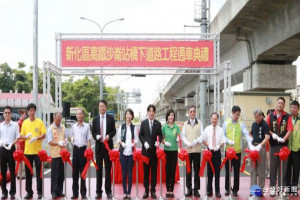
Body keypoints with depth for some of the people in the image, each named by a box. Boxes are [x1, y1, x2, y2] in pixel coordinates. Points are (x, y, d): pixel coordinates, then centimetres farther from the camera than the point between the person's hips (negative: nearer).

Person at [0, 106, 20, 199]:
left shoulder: (15, 125, 2)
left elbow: (17, 138, 1)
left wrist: (11, 144, -17)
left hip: (11, 148, -2)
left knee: (12, 171, 1)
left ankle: (12, 192, 7)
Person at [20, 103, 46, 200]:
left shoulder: (39, 122, 1)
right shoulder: (25, 122, 8)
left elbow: (43, 134, -2)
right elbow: (21, 135, 10)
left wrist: (37, 138, -20)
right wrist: (26, 137, -11)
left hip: (38, 150, -2)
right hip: (27, 151, 3)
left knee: (39, 172, 1)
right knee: (28, 172, 6)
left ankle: (40, 192, 8)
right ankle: (29, 192, 15)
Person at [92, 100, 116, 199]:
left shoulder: (111, 118, 3)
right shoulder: (95, 119, 8)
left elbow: (114, 131, 2)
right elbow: (93, 132, 8)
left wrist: (109, 136, -17)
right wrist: (97, 136, -13)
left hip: (108, 145, -1)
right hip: (99, 146, 2)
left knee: (108, 169, 3)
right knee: (99, 169, 5)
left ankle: (108, 191, 9)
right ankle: (98, 191, 11)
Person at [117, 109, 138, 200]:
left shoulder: (134, 127, 6)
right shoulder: (121, 126, 6)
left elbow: (136, 139, 5)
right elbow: (118, 138, 8)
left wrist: (134, 143, -15)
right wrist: (121, 143, -11)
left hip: (131, 152, -1)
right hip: (123, 152, 1)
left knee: (130, 173, 2)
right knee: (124, 173, 4)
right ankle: (125, 192, 12)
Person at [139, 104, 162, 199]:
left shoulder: (158, 124, 3)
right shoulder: (143, 123, 4)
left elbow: (160, 135, 3)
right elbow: (140, 135, 4)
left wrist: (158, 142, -16)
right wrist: (144, 142, -12)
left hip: (154, 150, 0)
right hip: (145, 150, 0)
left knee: (154, 171, 4)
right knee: (146, 171, 5)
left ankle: (153, 191, 11)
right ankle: (146, 190, 12)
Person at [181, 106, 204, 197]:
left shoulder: (199, 123, 7)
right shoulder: (185, 124, 10)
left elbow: (202, 135, 2)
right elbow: (183, 136, 7)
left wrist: (196, 141, -15)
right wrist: (188, 143, -9)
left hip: (197, 149, -1)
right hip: (188, 149, 1)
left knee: (197, 169, 2)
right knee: (188, 169, 3)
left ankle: (196, 189, 8)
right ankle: (189, 189, 9)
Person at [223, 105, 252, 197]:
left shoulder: (241, 124, 2)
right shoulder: (226, 123, 2)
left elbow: (246, 134, -8)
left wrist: (250, 144, -23)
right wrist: (228, 141, -15)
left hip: (237, 151, 0)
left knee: (237, 171, 5)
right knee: (228, 170, 7)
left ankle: (235, 189, 15)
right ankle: (227, 188, 19)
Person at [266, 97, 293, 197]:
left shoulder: (287, 117, 1)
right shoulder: (270, 116, 5)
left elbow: (289, 130, -6)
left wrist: (283, 139, -18)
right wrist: (272, 134, -12)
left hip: (283, 144, 0)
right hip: (273, 144, 1)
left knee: (283, 166, 4)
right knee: (273, 166, 5)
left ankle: (282, 187, 12)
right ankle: (272, 187, 13)